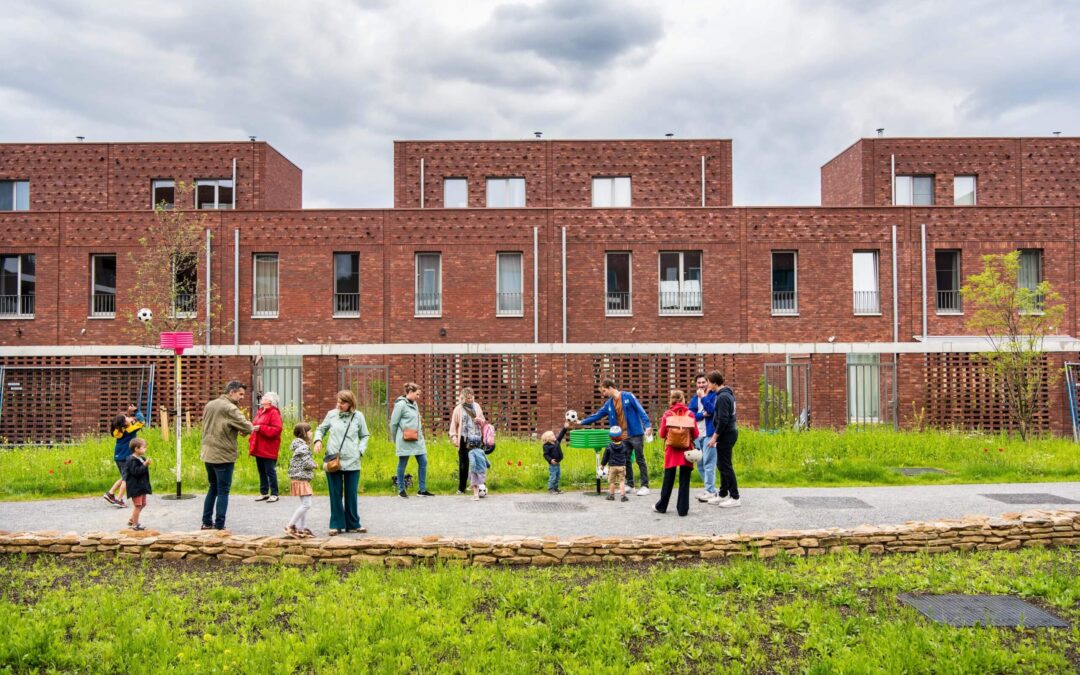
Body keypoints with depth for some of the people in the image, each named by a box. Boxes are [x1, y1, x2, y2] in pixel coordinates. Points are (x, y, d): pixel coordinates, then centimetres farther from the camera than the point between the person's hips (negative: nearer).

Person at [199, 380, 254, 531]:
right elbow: (247, 428, -19)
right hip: (224, 456, -8)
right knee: (223, 491, 1)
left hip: (208, 454, 8)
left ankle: (207, 522, 24)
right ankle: (219, 526, 4)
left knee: (213, 488, 20)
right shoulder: (230, 408, -15)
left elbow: (210, 427, 17)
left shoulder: (209, 405, 11)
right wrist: (240, 430, 5)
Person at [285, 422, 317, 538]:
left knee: (304, 504, 14)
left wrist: (311, 464, 13)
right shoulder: (303, 447, -17)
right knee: (306, 504, -11)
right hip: (301, 479, -11)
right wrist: (315, 465, -2)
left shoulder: (299, 446, 14)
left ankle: (302, 528, 17)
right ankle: (290, 526, -9)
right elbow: (307, 463, -22)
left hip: (299, 479, 11)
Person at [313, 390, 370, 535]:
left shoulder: (358, 416, 1)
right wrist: (318, 440, -4)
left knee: (351, 494, 8)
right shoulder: (331, 414, 1)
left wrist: (360, 450, -3)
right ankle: (336, 525, 16)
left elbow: (364, 436, 10)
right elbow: (321, 429, 15)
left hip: (352, 461, 0)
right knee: (335, 495, 6)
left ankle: (353, 524, 19)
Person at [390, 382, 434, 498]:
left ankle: (422, 490, 13)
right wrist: (395, 440, 2)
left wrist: (420, 435, 13)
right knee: (402, 464, 5)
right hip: (405, 440, -8)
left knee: (423, 462, 6)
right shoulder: (401, 404, -11)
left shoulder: (414, 404, 12)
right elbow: (393, 423, -7)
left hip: (417, 439, 8)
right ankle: (401, 490, 16)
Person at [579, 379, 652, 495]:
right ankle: (629, 484, 23)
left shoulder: (628, 396, -8)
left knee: (640, 460, 0)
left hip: (635, 434, -6)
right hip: (622, 437, 6)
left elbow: (640, 410, -11)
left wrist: (647, 425, -20)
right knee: (626, 461, 11)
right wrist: (582, 422, 15)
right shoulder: (608, 404, 9)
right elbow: (597, 415, 16)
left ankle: (645, 486, 4)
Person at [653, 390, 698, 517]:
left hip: (671, 451, 1)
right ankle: (683, 509, 7)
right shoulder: (690, 414, -3)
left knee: (668, 480, 13)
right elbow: (695, 434, -1)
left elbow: (662, 434, -1)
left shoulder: (667, 414, -4)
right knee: (684, 481, 6)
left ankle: (661, 506, 23)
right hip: (686, 451, 0)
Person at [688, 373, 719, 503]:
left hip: (709, 434, -7)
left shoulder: (714, 395, -2)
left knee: (708, 463, -8)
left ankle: (710, 491, -4)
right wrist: (702, 414, -11)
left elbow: (712, 410, -18)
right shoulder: (694, 398, 14)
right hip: (696, 435, 7)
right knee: (700, 463, 11)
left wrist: (703, 397, -14)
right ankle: (709, 488, 22)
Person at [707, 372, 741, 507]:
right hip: (731, 431, 10)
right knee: (722, 464, 16)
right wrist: (716, 434, 17)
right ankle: (723, 494, 24)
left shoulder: (722, 397, -19)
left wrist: (715, 437, -16)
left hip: (726, 435, -10)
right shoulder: (729, 393, 11)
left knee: (725, 465, -3)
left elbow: (723, 420, -23)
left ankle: (735, 498, 2)